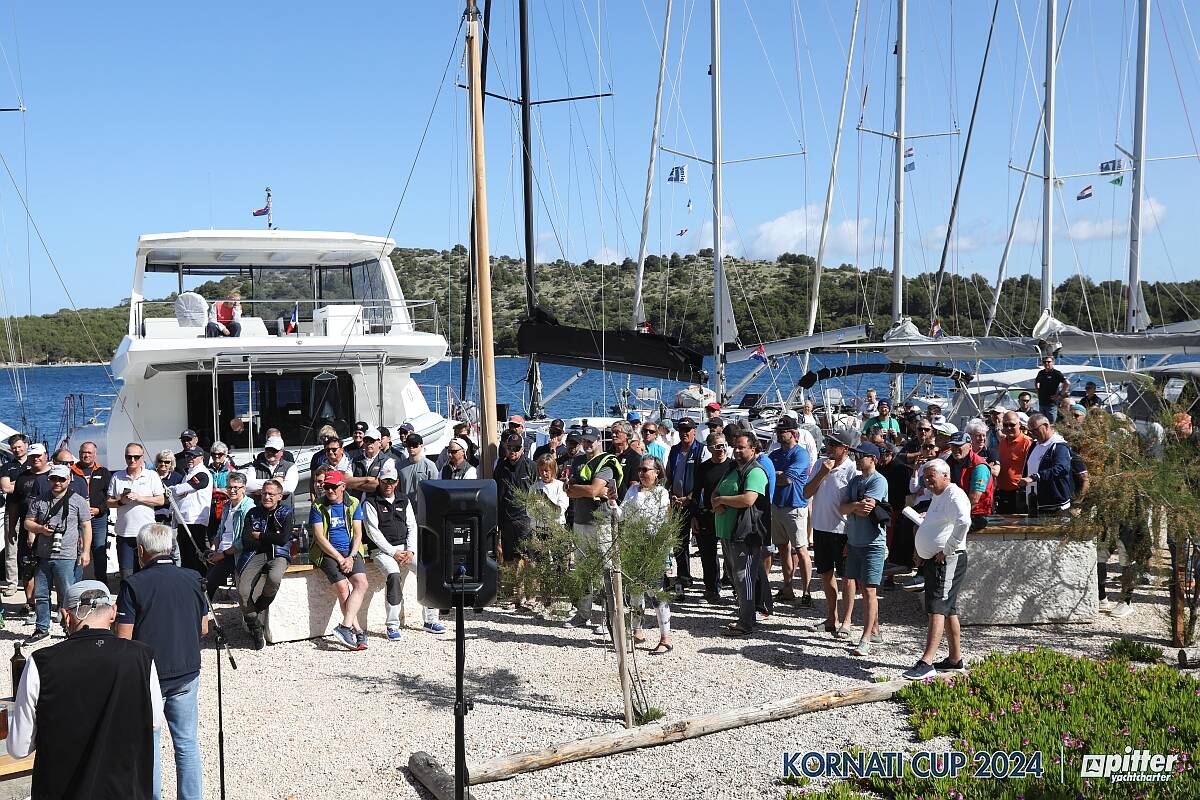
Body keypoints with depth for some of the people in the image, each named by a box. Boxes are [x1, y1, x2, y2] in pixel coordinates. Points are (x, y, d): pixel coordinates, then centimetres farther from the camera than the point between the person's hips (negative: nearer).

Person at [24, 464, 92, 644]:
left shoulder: (78, 500, 1)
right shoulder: (39, 501, 11)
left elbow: (86, 527, 0)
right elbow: (28, 522, 14)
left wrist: (86, 551, -6)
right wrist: (40, 529, -8)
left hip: (67, 557, -4)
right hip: (42, 556, 4)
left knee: (68, 596, -2)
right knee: (40, 595, 10)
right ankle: (42, 629, 22)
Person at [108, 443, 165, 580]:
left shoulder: (152, 475, 3)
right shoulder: (117, 476, 9)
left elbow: (161, 500, -2)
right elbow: (109, 502, 11)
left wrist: (139, 498, -12)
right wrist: (120, 501, -9)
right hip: (124, 533, 2)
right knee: (126, 573, 2)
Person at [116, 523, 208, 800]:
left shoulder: (133, 585, -12)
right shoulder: (193, 579, -2)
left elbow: (123, 637, -12)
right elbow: (204, 629, 6)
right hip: (187, 673, 3)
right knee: (187, 744, 11)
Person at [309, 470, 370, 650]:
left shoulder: (353, 504, 11)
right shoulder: (318, 507, 4)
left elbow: (358, 534, 6)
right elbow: (319, 537, -5)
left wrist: (351, 557, -10)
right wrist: (340, 559, -13)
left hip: (351, 551, 3)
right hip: (327, 553, -3)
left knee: (361, 584, -23)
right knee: (343, 587, -23)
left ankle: (345, 626, -28)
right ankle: (358, 632, -21)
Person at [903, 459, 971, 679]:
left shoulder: (954, 496, -14)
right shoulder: (937, 496, 19)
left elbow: (963, 522, -31)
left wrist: (948, 550, -25)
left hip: (947, 561, -11)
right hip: (933, 561, 11)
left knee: (937, 609, -16)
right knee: (948, 611, 16)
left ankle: (926, 662, -21)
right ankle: (955, 659, 25)